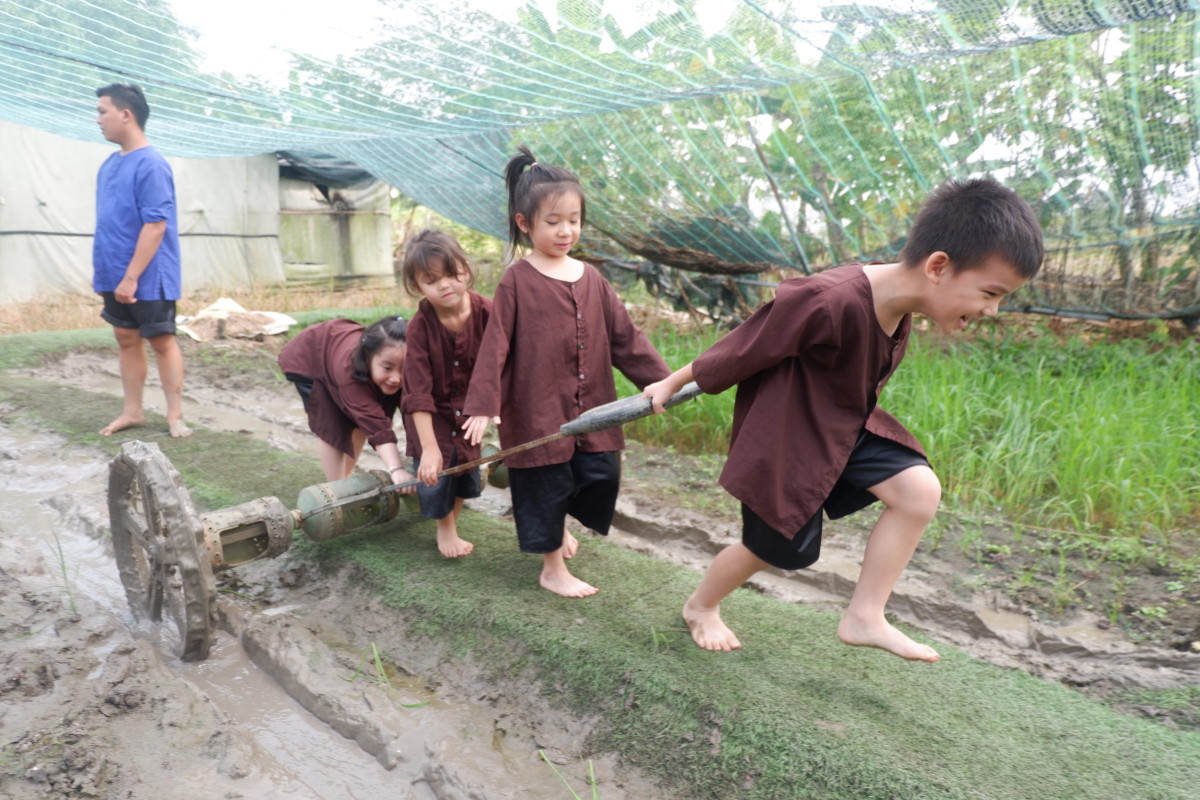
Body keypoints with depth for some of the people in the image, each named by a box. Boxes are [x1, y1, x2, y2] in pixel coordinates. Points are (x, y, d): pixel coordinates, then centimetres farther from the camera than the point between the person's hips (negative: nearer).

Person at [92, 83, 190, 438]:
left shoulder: (151, 165, -16)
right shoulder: (110, 163, 10)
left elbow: (155, 225, -21)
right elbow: (108, 223, 16)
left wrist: (131, 277, -22)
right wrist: (102, 270, 14)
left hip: (148, 278, -8)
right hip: (115, 276, 8)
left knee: (161, 341, 1)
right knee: (126, 339, 13)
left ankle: (175, 415, 11)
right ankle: (132, 411, 23)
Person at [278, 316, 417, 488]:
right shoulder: (350, 369, -48)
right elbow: (378, 428, -54)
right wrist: (396, 469, -64)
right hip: (307, 356, -5)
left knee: (360, 424, 6)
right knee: (332, 429, -11)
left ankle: (344, 481, 26)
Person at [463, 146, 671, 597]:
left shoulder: (590, 278, 6)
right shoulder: (517, 281, -9)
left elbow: (625, 337, 8)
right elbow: (495, 345, -12)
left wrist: (661, 379, 4)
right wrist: (482, 405, -18)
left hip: (591, 406, 6)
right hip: (537, 409, -5)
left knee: (601, 477, 10)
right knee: (545, 487, 5)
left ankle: (559, 526, 41)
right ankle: (552, 569, 26)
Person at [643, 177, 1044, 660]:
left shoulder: (899, 303, -5)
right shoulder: (831, 302, -34)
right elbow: (744, 348, -23)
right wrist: (673, 383, -9)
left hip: (844, 426, 8)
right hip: (783, 435, -8)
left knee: (920, 489, -8)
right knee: (774, 550, 7)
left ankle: (864, 618, 5)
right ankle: (700, 607, 37)